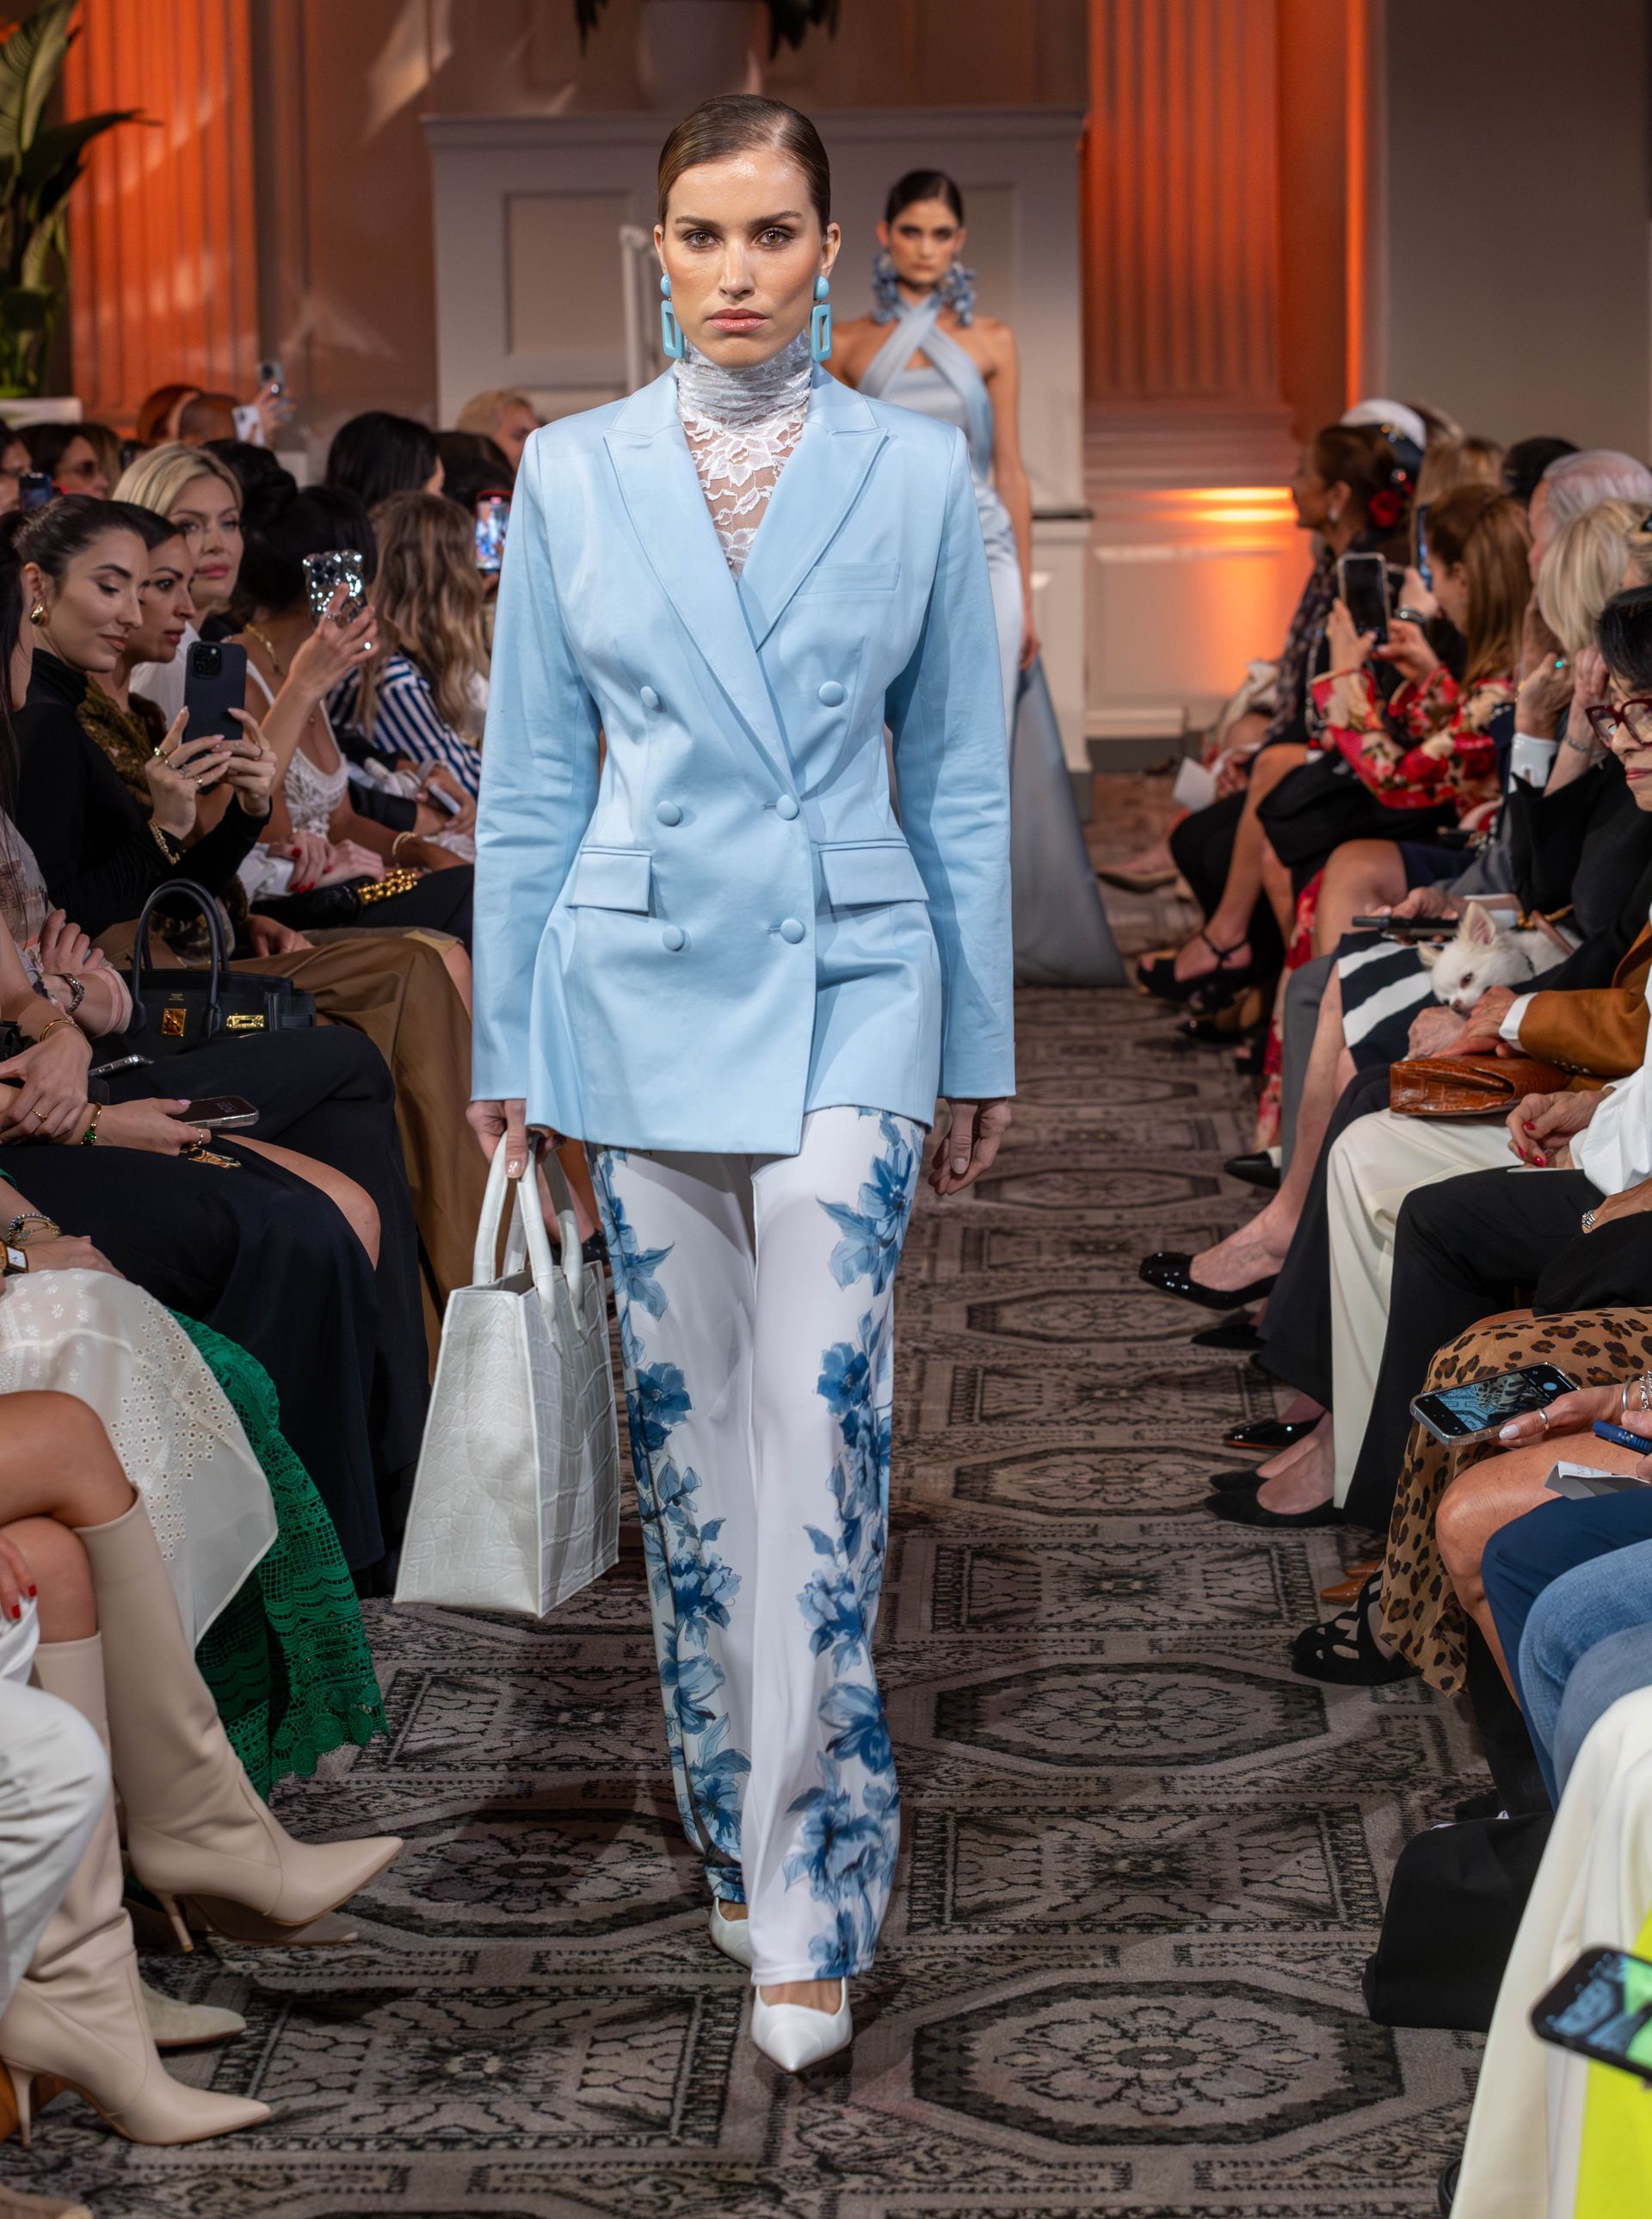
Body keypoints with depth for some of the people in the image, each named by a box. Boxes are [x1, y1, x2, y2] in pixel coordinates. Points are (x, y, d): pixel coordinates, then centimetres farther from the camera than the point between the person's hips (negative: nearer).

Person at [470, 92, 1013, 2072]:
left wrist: (980, 1046, 6)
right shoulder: (571, 473, 5)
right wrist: (508, 1043, 7)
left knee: (821, 1417, -13)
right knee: (684, 1428, 8)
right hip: (639, 983, 2)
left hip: (847, 980, -2)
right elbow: (534, 779, 8)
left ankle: (808, 1898, -7)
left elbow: (960, 778, 6)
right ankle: (736, 1829, 24)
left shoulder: (917, 469, 2)